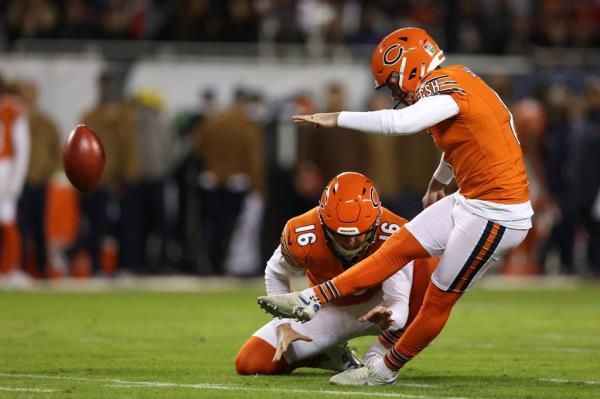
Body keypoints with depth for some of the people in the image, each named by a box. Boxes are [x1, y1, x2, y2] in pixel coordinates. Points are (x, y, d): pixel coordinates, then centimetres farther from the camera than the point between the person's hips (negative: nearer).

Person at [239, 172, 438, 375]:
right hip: (328, 311, 1)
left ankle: (377, 356, -15)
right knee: (250, 363, -15)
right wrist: (283, 325, -15)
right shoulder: (303, 237, -30)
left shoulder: (392, 236, -32)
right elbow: (276, 275, -6)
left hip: (375, 307, -1)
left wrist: (388, 318, -55)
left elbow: (399, 304, -32)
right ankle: (334, 357, 10)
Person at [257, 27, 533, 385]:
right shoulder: (455, 84, 10)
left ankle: (387, 370, 15)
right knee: (399, 247, 7)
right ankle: (312, 301, 7)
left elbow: (401, 123, -37)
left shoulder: (446, 92, -20)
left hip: (496, 217, -10)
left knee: (439, 299, 3)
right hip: (470, 202, 10)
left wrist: (337, 119, -30)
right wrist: (438, 183, 43)